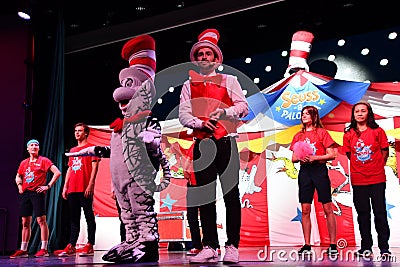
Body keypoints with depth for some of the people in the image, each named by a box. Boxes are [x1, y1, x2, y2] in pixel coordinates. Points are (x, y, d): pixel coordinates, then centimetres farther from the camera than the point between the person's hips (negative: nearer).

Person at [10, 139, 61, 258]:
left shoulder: (43, 160, 1)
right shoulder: (24, 163, 17)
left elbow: (57, 172, -7)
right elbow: (18, 176, 31)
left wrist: (48, 186, -10)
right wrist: (19, 185, 12)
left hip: (37, 193, -6)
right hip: (25, 194, 6)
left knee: (41, 220, -7)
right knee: (25, 222, 8)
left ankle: (44, 249, -3)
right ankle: (23, 250, 14)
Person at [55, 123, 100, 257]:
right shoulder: (72, 150, 22)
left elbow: (94, 167, -6)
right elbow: (69, 169, 22)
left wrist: (90, 185, -15)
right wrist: (65, 187, 13)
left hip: (85, 190, -7)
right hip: (72, 190, 7)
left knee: (89, 217, -3)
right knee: (74, 218, 7)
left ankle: (90, 246, -1)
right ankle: (71, 246, 9)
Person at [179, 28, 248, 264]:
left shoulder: (229, 81, 13)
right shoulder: (189, 85, 17)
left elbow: (243, 107, 4)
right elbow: (183, 115, 7)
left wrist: (224, 112, -15)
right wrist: (200, 123, -12)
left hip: (226, 142, -2)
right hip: (202, 144, 2)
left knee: (232, 195, -4)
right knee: (205, 196, 0)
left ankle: (232, 247, 2)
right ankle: (210, 248, 5)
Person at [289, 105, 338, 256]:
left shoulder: (322, 132, 4)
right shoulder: (299, 136, 15)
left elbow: (332, 155, -3)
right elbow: (293, 158, 14)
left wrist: (314, 157, -14)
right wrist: (301, 158, -7)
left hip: (319, 169, -4)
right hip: (304, 171, 4)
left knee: (327, 208, -3)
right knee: (305, 210, 2)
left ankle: (333, 245, 2)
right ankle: (307, 245, 7)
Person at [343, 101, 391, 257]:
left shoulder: (377, 131, -2)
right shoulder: (349, 134, 2)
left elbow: (385, 151, 6)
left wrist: (377, 167, 8)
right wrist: (360, 166, 11)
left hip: (377, 178, -2)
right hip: (358, 179, 2)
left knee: (380, 213, 1)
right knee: (363, 213, 8)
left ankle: (384, 248, 10)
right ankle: (366, 247, 17)